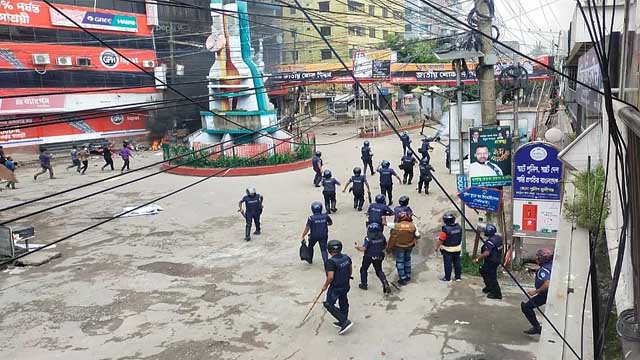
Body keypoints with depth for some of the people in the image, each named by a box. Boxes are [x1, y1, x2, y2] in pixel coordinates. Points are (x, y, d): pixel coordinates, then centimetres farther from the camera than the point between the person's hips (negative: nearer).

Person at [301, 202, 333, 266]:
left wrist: (303, 237, -7)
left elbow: (307, 229, -18)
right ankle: (326, 262, -16)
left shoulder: (311, 218, -19)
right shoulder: (325, 216, -9)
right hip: (323, 236, 1)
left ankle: (310, 260, 40)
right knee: (323, 249, 4)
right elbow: (331, 223, 8)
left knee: (310, 247, 25)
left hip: (314, 236, -1)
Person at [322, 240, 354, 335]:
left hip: (335, 288, -8)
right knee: (343, 302, 22)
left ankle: (345, 321, 0)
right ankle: (343, 322, 35)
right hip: (346, 286, 8)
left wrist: (325, 286, -12)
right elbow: (350, 269, 9)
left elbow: (330, 277, -28)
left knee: (329, 305, 5)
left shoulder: (331, 262, -27)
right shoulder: (346, 257, -5)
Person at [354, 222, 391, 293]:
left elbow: (364, 249, -23)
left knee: (363, 269, 19)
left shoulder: (368, 238, -23)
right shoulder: (382, 237, -8)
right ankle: (385, 284, -3)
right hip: (379, 257, 4)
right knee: (379, 271, 16)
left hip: (369, 256, -4)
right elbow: (385, 246, 3)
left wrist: (358, 247, -5)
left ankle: (364, 284, 26)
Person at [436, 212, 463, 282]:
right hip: (457, 248, 5)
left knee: (448, 264, 6)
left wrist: (437, 247, -4)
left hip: (447, 249, -5)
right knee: (457, 262, 16)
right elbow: (460, 237, 7)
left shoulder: (445, 229, -26)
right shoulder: (459, 227, -7)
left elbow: (441, 240, -19)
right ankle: (458, 277, 27)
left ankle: (447, 278, 16)